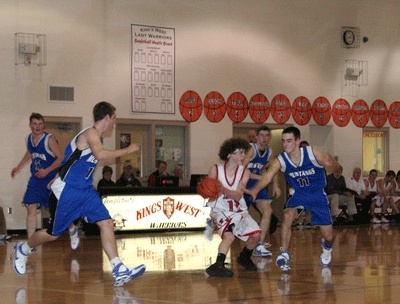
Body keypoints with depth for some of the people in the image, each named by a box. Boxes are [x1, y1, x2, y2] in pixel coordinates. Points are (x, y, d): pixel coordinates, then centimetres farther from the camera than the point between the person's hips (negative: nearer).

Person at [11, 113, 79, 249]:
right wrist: (18, 167, 31)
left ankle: (72, 230, 34)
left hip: (51, 179, -5)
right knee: (31, 209, -6)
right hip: (35, 179, 5)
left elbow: (61, 158, -17)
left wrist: (47, 171, -23)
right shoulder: (29, 139, 4)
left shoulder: (49, 139, -16)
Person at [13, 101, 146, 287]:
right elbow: (100, 155, -38)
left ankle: (119, 271, -11)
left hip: (85, 191, 9)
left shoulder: (96, 137, 11)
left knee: (106, 224, -7)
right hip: (66, 191, -8)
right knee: (52, 234, 5)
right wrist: (127, 151, -29)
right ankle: (22, 250, 33)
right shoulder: (90, 133, -18)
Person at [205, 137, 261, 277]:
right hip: (220, 211, -4)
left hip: (239, 211, 4)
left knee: (256, 234, -14)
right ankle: (218, 265, -34)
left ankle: (244, 257, 14)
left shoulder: (244, 172, -4)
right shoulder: (216, 169, -10)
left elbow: (238, 196, -16)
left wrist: (223, 189, -35)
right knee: (229, 234, -32)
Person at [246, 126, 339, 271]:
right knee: (287, 216, -32)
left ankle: (327, 247, 43)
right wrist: (255, 190, -56)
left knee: (329, 236, 4)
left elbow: (335, 167, -19)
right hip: (298, 194, 1)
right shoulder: (280, 160, -20)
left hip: (318, 196, 0)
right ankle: (284, 254, -22)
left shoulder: (312, 153, -23)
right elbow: (268, 175, -36)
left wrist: (331, 164, -45)